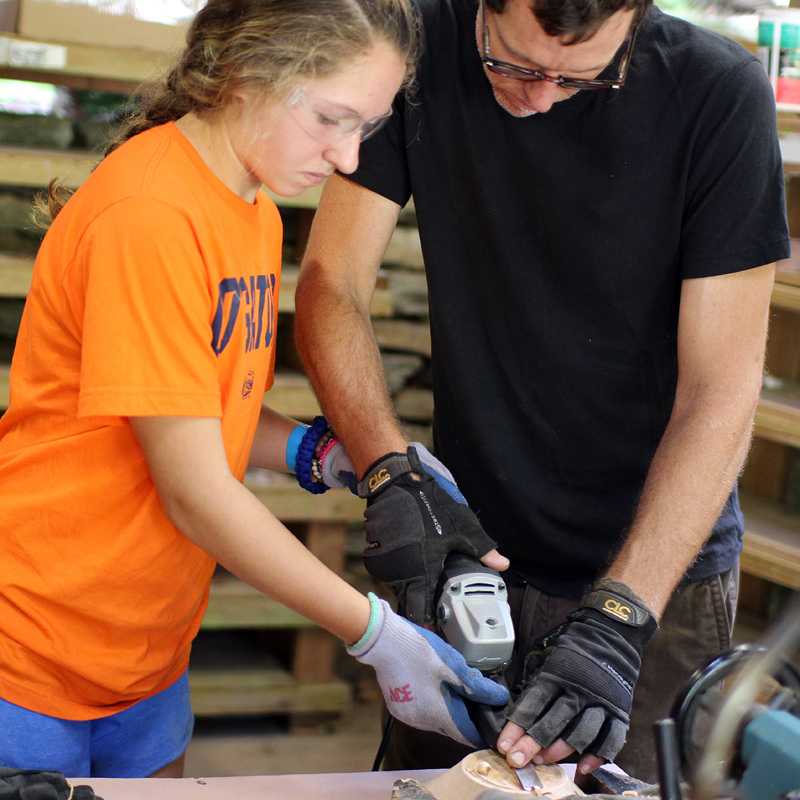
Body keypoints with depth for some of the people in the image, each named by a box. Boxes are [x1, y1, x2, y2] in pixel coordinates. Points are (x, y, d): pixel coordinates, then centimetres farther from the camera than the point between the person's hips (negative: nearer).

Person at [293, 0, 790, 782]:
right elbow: (332, 284, -5)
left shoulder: (720, 95, -17)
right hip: (472, 549, 3)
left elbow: (719, 392, -17)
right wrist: (390, 474, -21)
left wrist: (618, 620, -24)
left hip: (656, 569, -2)